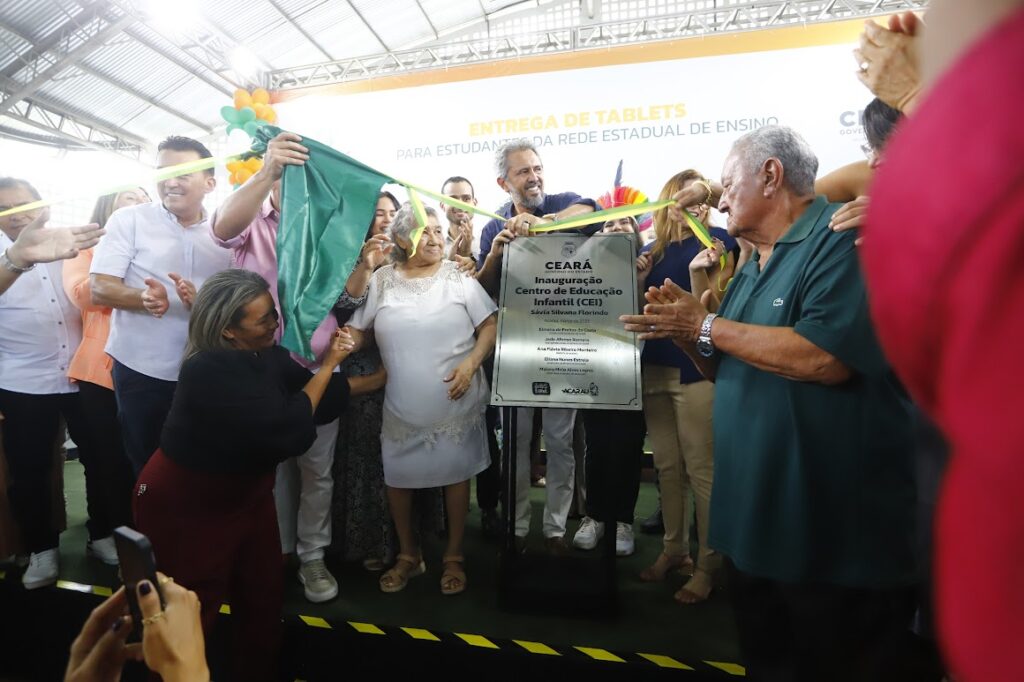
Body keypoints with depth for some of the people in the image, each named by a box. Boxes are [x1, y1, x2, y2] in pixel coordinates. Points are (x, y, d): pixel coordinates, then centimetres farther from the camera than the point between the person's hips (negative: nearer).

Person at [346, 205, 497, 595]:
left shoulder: (458, 277, -2)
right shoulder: (382, 281, 2)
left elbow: (490, 326, -3)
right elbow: (359, 330, 5)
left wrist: (471, 363, -17)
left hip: (455, 400, -1)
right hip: (403, 403, 2)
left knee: (456, 475, 10)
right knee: (398, 477, 12)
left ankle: (453, 557, 30)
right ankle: (408, 555, 35)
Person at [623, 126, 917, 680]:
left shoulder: (843, 238, -15)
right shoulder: (752, 269, 14)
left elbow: (825, 358, -30)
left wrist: (706, 325, -19)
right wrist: (684, 331, -1)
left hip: (834, 538, -9)